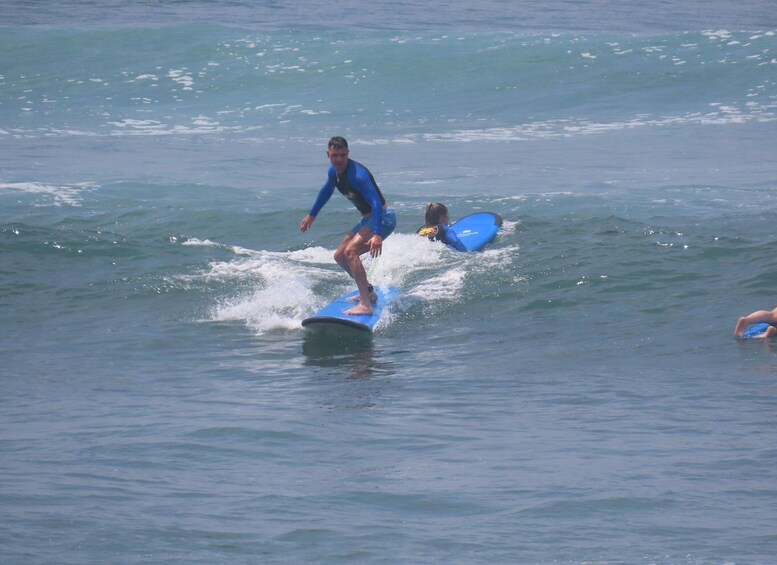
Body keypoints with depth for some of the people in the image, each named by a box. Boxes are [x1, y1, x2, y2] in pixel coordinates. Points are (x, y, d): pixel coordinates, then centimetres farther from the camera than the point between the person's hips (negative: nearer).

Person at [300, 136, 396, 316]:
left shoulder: (357, 174, -26)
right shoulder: (334, 172, 3)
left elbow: (376, 203, -36)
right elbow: (327, 191, 27)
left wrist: (377, 235, -47)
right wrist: (312, 215, 37)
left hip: (382, 218, -10)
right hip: (367, 220, 10)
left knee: (351, 251, -28)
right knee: (340, 256, 16)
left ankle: (365, 305, -35)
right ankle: (368, 292, 33)